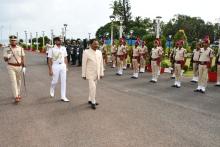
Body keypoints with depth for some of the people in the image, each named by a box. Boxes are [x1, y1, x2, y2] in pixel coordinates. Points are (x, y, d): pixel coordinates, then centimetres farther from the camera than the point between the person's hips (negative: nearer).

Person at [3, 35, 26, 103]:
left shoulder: (20, 48, 1)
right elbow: (5, 59, -5)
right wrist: (7, 57, -28)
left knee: (18, 81, 13)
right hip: (11, 67, -2)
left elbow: (22, 58, 4)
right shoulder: (6, 49, -4)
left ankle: (18, 94, 31)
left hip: (19, 67, 2)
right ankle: (16, 97, -12)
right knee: (13, 81, -10)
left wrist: (24, 67, 0)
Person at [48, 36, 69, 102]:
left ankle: (63, 97, 7)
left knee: (64, 81, 1)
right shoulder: (52, 49, -7)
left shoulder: (64, 48, 7)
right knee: (55, 81, 5)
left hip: (63, 66, 4)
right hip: (55, 66, -4)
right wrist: (50, 70, -10)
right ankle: (52, 91, 37)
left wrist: (66, 66, 10)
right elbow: (50, 60, -7)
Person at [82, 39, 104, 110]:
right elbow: (84, 64, -9)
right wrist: (83, 74, -9)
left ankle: (90, 100, 31)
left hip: (97, 73, 6)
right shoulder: (86, 52, -11)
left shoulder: (99, 52, 5)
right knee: (93, 87, -10)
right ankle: (93, 102, 4)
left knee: (93, 87, 15)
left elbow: (101, 63, 10)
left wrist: (101, 73, 9)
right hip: (90, 73, -6)